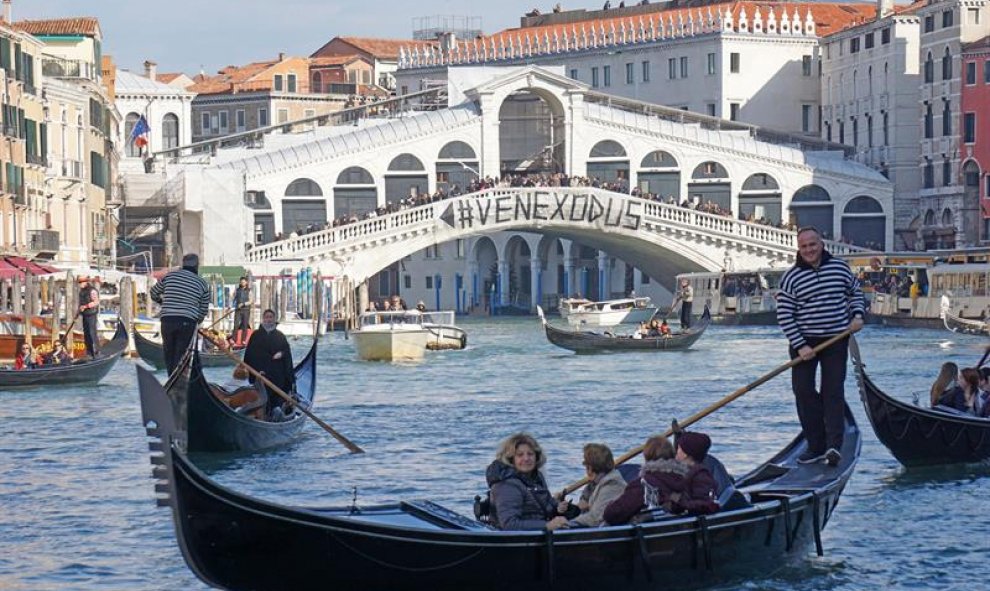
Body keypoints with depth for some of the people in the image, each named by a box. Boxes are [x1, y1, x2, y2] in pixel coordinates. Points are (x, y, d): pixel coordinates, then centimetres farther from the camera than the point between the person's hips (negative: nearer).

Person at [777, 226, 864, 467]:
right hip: (804, 342, 0)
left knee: (833, 392, -6)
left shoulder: (840, 267, 2)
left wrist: (858, 315, -1)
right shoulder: (791, 277, -6)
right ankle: (816, 445, 8)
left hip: (836, 341, 0)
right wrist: (800, 346, -14)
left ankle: (834, 445, -14)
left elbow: (855, 292, 19)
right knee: (803, 392, -1)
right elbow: (784, 315, -8)